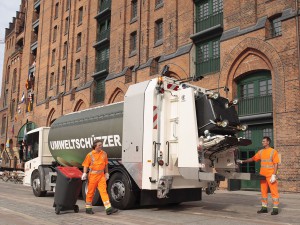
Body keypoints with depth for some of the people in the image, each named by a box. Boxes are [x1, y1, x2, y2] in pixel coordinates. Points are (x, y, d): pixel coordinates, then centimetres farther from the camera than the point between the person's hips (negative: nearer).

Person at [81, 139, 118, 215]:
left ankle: (108, 208, -6)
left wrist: (106, 173, 14)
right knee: (91, 192, 8)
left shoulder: (104, 153, 5)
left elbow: (106, 164, 13)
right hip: (93, 175, -3)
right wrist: (84, 173, -14)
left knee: (103, 191, -2)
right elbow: (86, 165, -4)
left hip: (101, 175, 3)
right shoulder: (90, 155, -6)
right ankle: (88, 208, 23)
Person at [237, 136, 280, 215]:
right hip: (262, 175, 6)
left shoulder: (273, 151, -4)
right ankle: (264, 208, 18)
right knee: (263, 192, 10)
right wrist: (242, 161, 13)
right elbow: (253, 159, 18)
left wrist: (274, 175, -16)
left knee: (274, 192, -4)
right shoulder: (261, 152, 12)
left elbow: (276, 164, -9)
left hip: (270, 176, -6)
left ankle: (275, 209, 2)